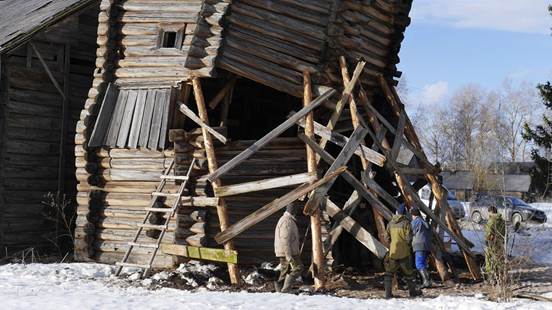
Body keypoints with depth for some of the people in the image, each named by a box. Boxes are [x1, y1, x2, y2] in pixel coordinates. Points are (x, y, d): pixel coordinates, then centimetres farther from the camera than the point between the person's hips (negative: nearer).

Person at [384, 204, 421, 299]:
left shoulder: (390, 223, 4)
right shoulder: (406, 223, -9)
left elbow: (388, 238, 7)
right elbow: (409, 238, -13)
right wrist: (407, 244, 7)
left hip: (392, 252, 3)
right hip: (404, 252, -3)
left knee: (389, 272, 9)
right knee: (408, 272, 12)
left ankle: (388, 293, 1)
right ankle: (412, 291, 23)